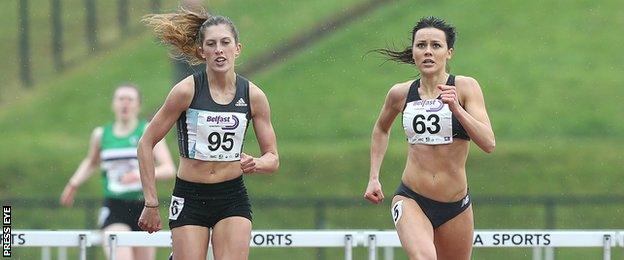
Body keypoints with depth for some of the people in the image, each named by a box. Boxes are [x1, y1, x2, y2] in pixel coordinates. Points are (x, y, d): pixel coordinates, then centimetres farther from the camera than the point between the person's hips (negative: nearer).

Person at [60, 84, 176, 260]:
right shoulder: (101, 135, 8)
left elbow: (169, 169, -9)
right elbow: (91, 162, 30)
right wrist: (74, 184, 20)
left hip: (142, 206, 0)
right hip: (114, 208, 0)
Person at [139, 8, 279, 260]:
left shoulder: (253, 95, -1)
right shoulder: (187, 90, -9)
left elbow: (272, 158, 7)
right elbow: (146, 144, -3)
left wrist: (255, 164, -16)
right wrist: (151, 203, -6)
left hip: (233, 199, 2)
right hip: (189, 198, -2)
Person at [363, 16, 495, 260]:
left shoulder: (465, 87, -4)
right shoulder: (401, 93, 3)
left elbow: (488, 143, -15)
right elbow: (381, 129, 26)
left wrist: (456, 108, -27)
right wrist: (373, 177, 19)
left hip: (456, 206, 1)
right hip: (411, 200, -1)